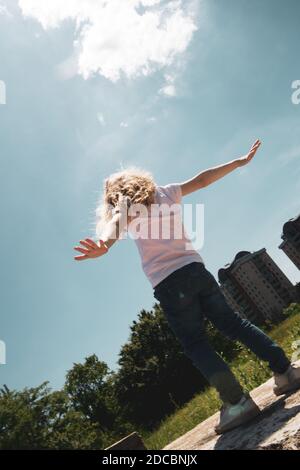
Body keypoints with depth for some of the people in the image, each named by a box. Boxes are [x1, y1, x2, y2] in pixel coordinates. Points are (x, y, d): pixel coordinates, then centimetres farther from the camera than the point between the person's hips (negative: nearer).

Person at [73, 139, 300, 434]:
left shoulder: (124, 208, 4)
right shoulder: (166, 192, 17)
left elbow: (113, 227, -19)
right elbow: (202, 179, 23)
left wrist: (101, 247, -41)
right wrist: (240, 161, 32)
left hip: (167, 283, -5)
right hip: (195, 268, 5)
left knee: (195, 344, 1)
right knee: (232, 322, 14)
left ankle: (237, 402, -6)